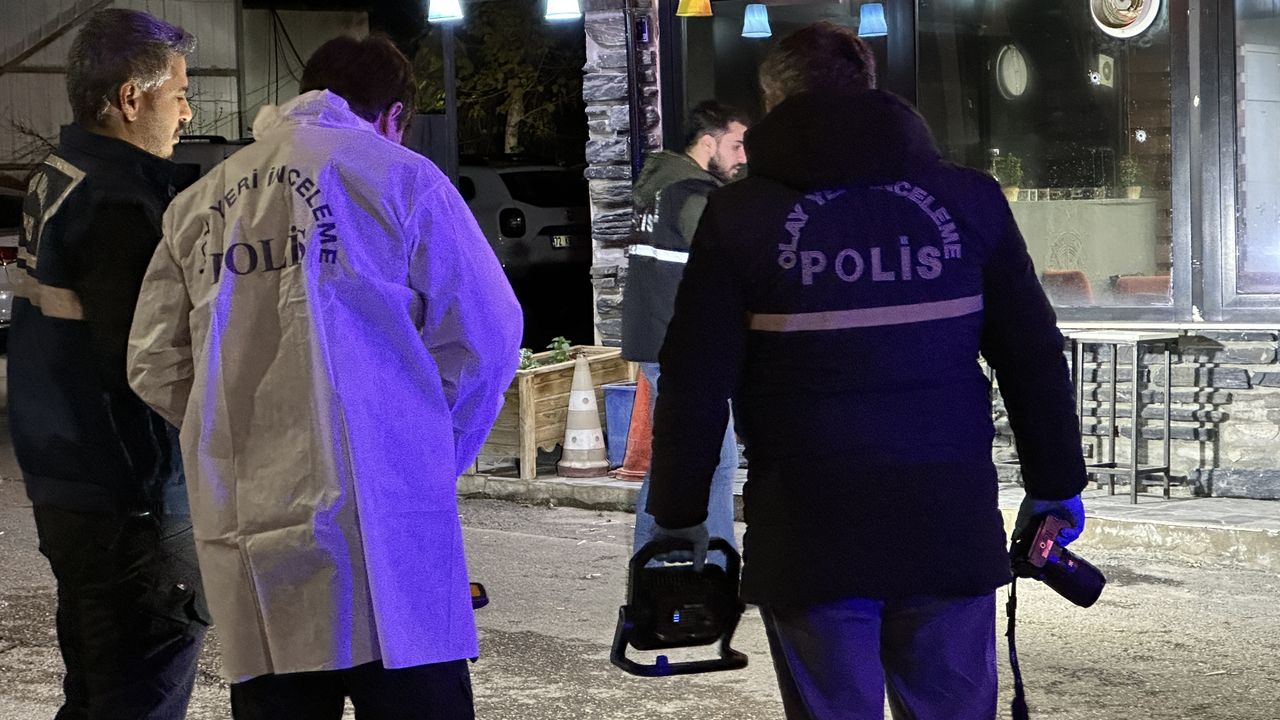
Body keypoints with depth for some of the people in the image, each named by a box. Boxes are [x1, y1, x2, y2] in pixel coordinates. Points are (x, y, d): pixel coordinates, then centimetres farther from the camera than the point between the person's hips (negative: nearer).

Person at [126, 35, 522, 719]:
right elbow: (483, 337, 0)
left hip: (243, 543, 5)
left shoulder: (199, 202, 14)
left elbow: (155, 366, 11)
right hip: (379, 528, -4)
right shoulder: (399, 177, 3)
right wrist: (436, 454, 14)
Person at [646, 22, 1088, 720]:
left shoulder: (739, 216, -3)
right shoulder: (969, 200, 4)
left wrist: (679, 516, 6)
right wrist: (1054, 486, 18)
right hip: (951, 528, 2)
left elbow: (694, 385, -4)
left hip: (808, 538, -2)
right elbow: (1035, 358, 8)